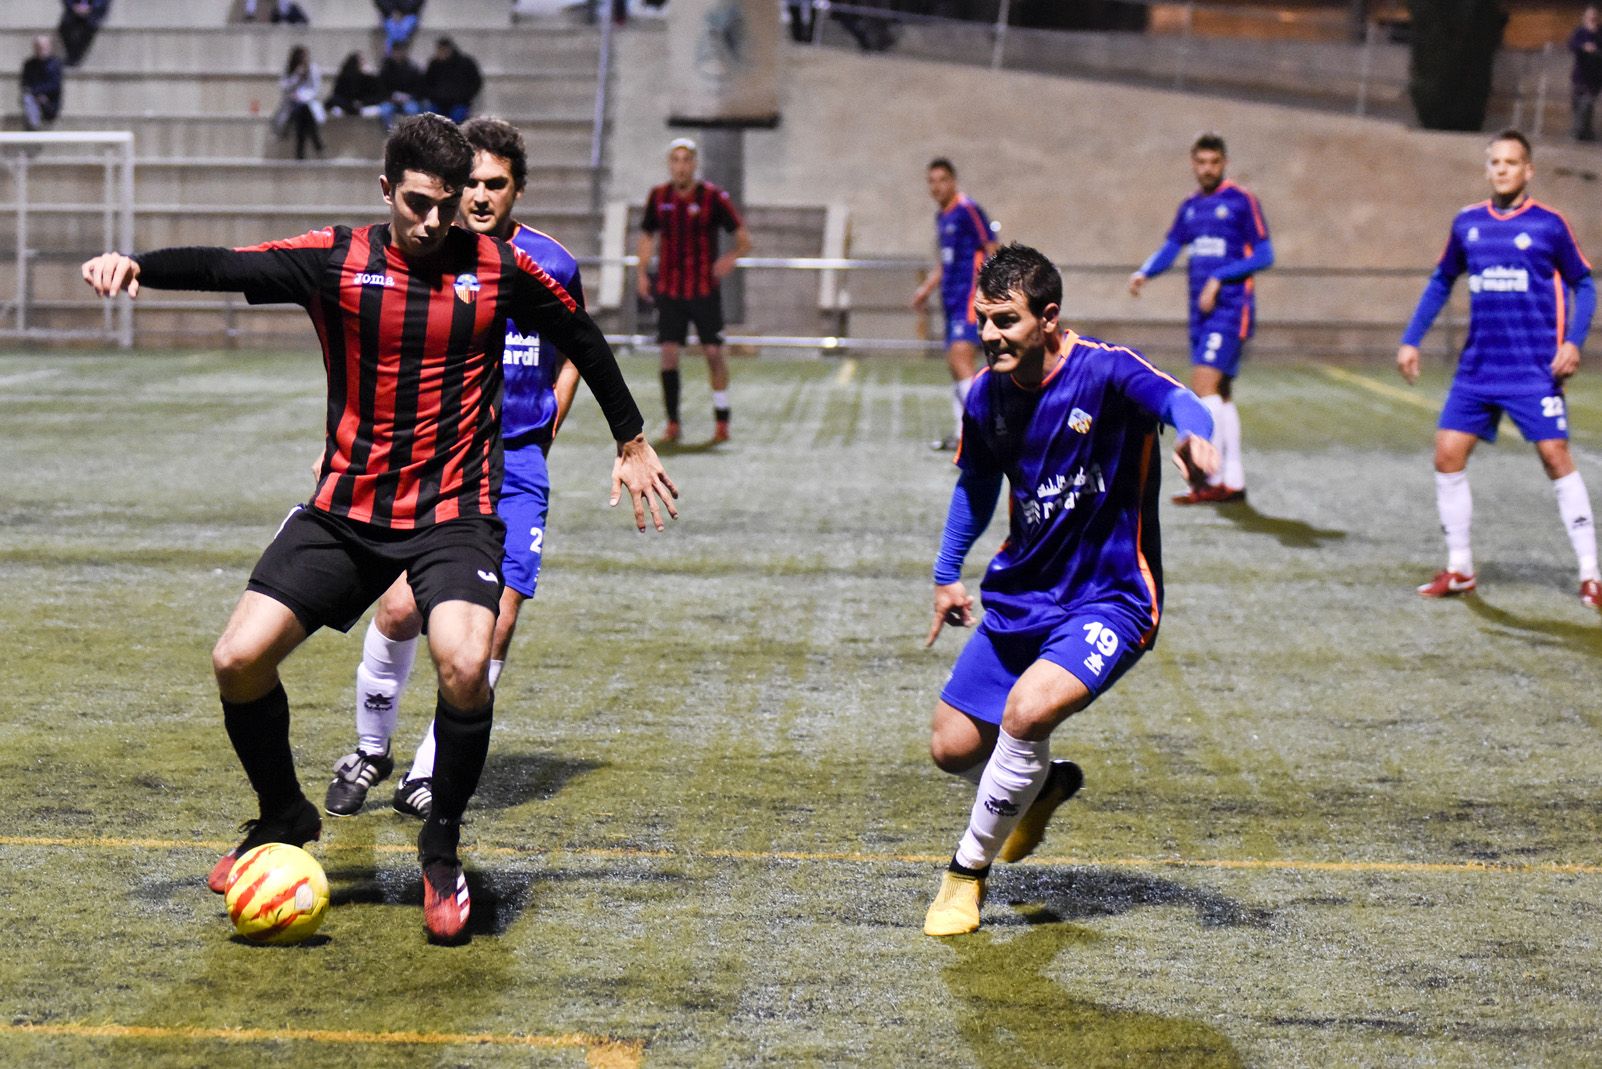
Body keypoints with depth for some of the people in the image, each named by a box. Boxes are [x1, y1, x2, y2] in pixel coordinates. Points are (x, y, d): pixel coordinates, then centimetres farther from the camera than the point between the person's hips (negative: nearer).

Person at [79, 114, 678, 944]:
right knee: (238, 660, -8)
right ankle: (284, 818, 20)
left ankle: (443, 847, -2)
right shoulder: (336, 260, -3)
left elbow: (582, 341, 14)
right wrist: (136, 264, -36)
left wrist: (631, 441, 21)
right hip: (344, 510, 2)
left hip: (455, 514, -2)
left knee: (464, 666, -27)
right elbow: (227, 267, -17)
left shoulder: (500, 270, -2)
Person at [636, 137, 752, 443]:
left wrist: (732, 257, -23)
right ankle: (673, 423, 2)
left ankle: (721, 421, 12)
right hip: (669, 289, 2)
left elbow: (743, 237, -5)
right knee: (669, 351, -5)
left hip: (705, 288, -2)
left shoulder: (713, 197, -6)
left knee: (713, 351, 0)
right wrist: (642, 273, 6)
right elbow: (647, 235, 16)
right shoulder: (659, 196, 3)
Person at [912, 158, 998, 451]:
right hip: (951, 300, 9)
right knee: (955, 365, 9)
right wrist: (926, 288, 23)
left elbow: (993, 252, -12)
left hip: (970, 297, -9)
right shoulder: (941, 217, 17)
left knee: (960, 357, -20)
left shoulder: (968, 211, -9)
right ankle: (960, 433, 14)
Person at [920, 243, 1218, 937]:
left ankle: (969, 869, -7)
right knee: (952, 749, 4)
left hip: (1110, 599, -6)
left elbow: (1178, 401, -40)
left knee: (1027, 711, -29)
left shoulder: (1106, 371, -19)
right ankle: (1043, 784, 39)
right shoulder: (987, 394, -1)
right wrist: (946, 574, 20)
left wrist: (1192, 435, -63)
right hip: (1021, 593, 7)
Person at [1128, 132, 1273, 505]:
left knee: (1204, 382, -18)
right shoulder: (1189, 208, 15)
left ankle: (1212, 478, -19)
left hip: (1230, 308, -7)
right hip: (1200, 309, 7)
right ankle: (1233, 481, 14)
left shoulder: (1241, 202, -5)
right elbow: (1170, 248, 11)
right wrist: (1144, 272, -9)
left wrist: (1219, 278, -16)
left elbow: (1264, 256, -7)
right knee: (1220, 393, 9)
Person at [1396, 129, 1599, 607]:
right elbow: (1441, 282, 18)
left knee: (1556, 457, -8)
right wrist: (1411, 340, 12)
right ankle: (1459, 570, 12)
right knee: (1447, 456, -1)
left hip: (1535, 369, -4)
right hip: (1477, 366, 4)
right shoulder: (1467, 223, 7)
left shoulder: (1549, 225, -3)